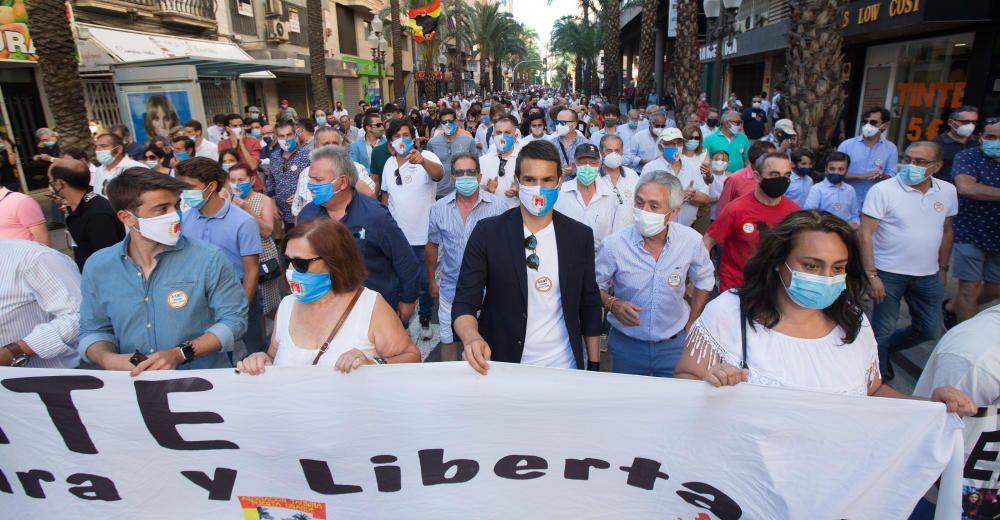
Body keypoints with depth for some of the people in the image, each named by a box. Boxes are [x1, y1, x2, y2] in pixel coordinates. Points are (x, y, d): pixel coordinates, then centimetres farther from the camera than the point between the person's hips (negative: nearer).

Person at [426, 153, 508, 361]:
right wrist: (431, 280, 14)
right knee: (448, 341, 17)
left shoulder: (498, 206, -10)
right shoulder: (439, 208, -2)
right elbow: (432, 246, 10)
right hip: (450, 290, 2)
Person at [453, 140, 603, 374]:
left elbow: (590, 304, 5)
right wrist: (472, 337, -33)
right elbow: (464, 303, -12)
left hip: (564, 366, 2)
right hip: (501, 366, -1)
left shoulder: (580, 236, -3)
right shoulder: (487, 233, -11)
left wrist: (594, 365, 6)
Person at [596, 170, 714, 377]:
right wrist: (612, 304, -22)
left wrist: (690, 324, 7)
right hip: (626, 344, -1)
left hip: (674, 344, 1)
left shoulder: (691, 241, -11)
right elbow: (596, 287, -3)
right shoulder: (613, 244, -17)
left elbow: (704, 280, 7)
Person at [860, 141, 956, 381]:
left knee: (932, 331, 13)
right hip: (889, 274, -5)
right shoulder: (882, 190, -13)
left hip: (928, 276, 6)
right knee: (883, 331, 3)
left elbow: (946, 231, 16)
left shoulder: (947, 191, 5)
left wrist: (943, 268, 17)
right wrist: (872, 275, -19)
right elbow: (865, 233, -15)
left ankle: (885, 349, 37)